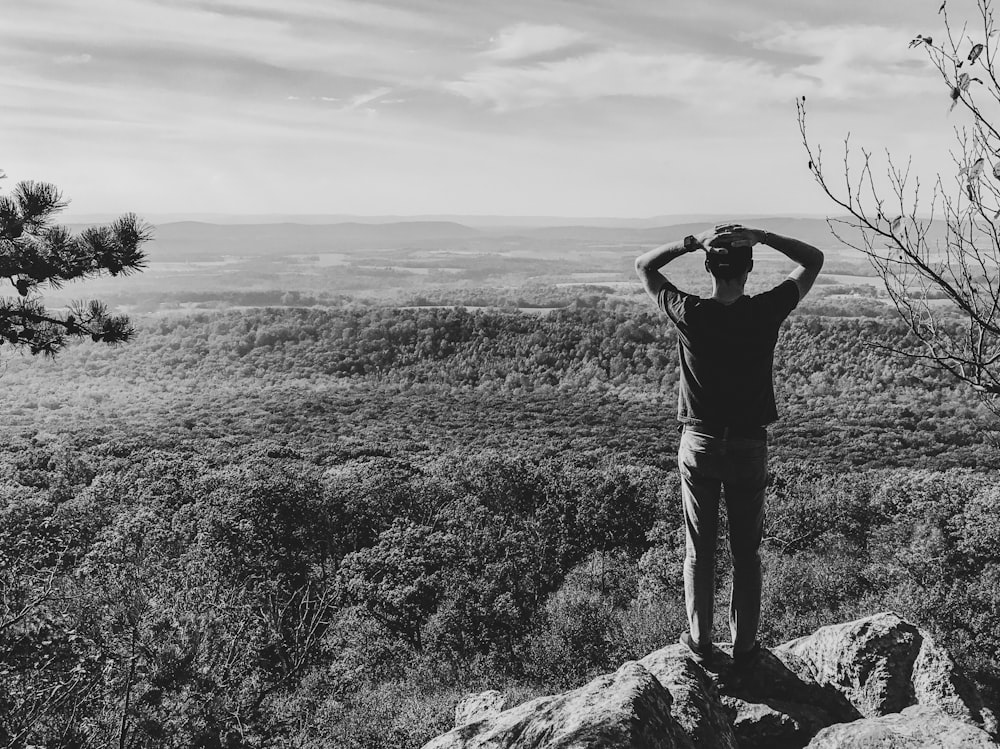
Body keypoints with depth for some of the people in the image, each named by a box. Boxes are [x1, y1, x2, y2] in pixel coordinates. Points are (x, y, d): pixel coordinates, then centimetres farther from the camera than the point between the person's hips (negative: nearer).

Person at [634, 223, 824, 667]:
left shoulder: (689, 314, -13)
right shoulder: (766, 313, -12)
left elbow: (643, 265, 1)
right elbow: (814, 260, 2)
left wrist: (692, 242, -9)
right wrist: (763, 238, -10)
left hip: (698, 444, 0)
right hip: (749, 446, 0)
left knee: (698, 551, 12)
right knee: (746, 553, 13)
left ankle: (700, 641, 23)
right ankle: (744, 646, 22)